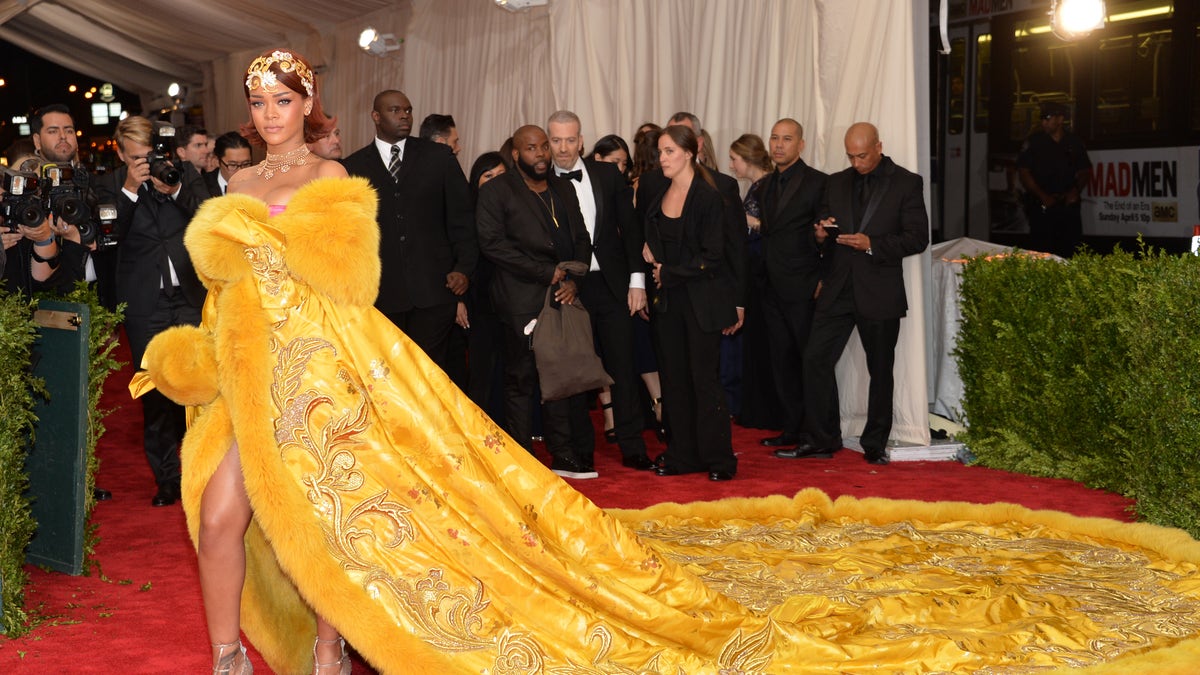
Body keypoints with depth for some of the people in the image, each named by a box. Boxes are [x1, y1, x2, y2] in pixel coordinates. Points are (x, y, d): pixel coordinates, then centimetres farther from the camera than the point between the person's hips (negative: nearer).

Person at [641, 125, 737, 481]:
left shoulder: (708, 197, -12)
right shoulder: (658, 196, 9)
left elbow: (711, 257, -14)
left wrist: (670, 274, -11)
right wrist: (649, 249, 5)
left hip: (701, 300, -7)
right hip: (668, 300, 7)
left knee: (703, 378, -5)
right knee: (674, 378, 8)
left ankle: (718, 458, 5)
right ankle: (683, 455, 16)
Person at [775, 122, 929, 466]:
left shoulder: (906, 183, -2)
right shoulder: (837, 183, 11)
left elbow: (918, 238, -8)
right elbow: (822, 228, 18)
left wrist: (872, 244, -19)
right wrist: (820, 234, -7)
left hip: (879, 292, -4)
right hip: (837, 289, 4)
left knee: (880, 370, 6)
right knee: (815, 360, -3)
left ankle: (875, 444, 18)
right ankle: (820, 440, 6)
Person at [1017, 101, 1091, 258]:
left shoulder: (1074, 141, 9)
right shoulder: (1034, 141, 2)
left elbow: (1085, 171, 17)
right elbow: (1023, 171, -2)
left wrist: (1075, 190, -2)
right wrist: (1043, 196, -10)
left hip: (1068, 203, 3)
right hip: (1041, 205, -3)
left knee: (1071, 249, 1)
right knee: (1041, 251, -8)